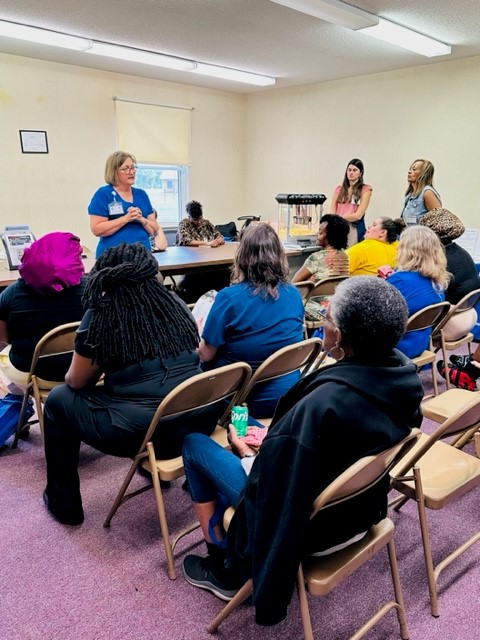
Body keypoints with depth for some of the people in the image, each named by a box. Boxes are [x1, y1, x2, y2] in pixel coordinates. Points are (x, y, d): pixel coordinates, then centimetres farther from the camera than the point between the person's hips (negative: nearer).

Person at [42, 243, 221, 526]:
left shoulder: (100, 317, -7)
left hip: (139, 434, -5)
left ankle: (64, 503, 30)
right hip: (198, 424, 6)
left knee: (58, 400, 19)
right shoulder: (177, 306, 6)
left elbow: (77, 382, 5)